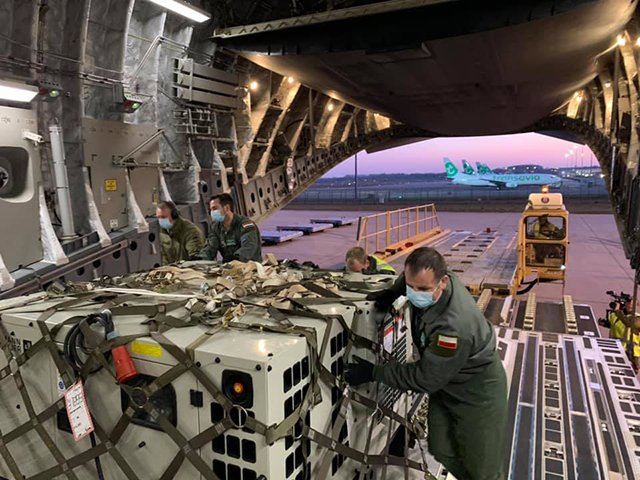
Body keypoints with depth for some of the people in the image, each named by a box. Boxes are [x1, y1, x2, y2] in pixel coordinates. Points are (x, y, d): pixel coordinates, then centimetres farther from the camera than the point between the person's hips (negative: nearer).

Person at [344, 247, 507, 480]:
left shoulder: (455, 326, -40)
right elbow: (415, 276, 11)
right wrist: (394, 292, -4)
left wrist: (374, 373, -22)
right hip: (445, 382, 7)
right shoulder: (429, 277, -17)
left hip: (477, 392, -7)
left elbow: (425, 378, -28)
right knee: (443, 451, 14)